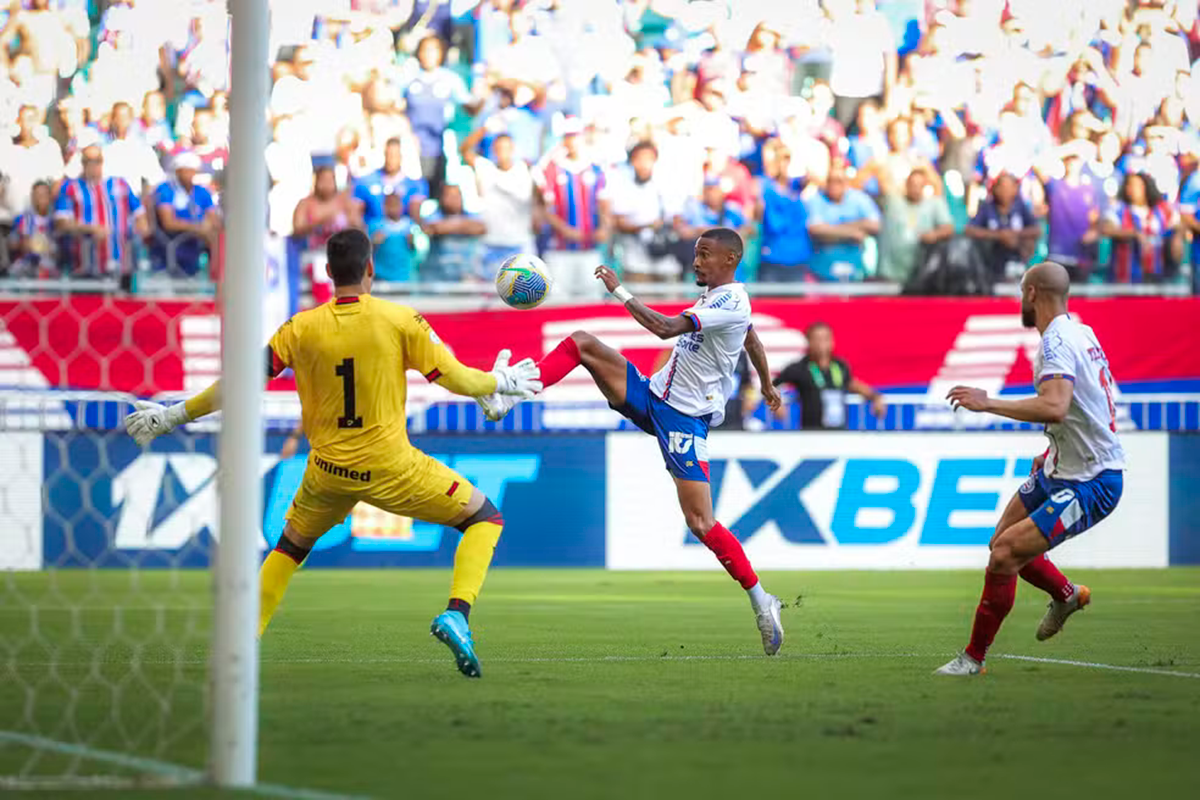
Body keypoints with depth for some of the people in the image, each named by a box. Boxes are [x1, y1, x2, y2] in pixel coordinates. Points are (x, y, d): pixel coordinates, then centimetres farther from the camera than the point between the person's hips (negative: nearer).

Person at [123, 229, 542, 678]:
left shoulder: (302, 328, -2)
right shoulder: (400, 321, -8)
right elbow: (457, 380, -3)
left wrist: (174, 416, 8)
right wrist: (501, 381, 18)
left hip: (327, 472, 3)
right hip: (390, 468, -3)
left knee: (292, 544, 30)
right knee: (485, 519, 12)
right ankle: (456, 614, -10)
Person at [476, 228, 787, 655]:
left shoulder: (731, 304, -19)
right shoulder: (716, 296, 12)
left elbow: (665, 328, -30)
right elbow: (753, 340, 32)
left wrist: (619, 290, -24)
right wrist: (766, 385, 49)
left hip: (686, 419, -9)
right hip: (651, 395, 9)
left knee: (700, 523, -14)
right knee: (581, 343, -6)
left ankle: (761, 601, -1)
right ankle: (506, 398, -16)